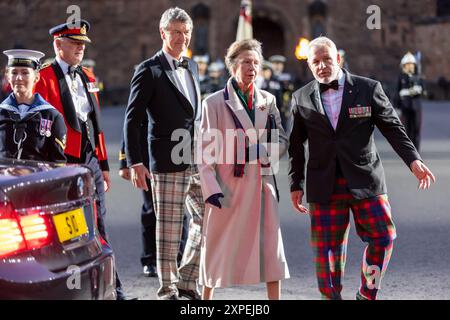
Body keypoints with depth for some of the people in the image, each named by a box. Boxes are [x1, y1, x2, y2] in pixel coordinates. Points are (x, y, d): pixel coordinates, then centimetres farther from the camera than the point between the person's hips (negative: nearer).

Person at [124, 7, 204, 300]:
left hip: (196, 161, 7)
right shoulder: (149, 71, -5)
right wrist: (135, 162, -14)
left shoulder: (191, 67, 16)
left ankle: (186, 280, 20)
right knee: (169, 228, 0)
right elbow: (133, 120, -8)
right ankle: (168, 289, 10)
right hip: (167, 162, -7)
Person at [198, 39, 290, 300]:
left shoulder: (267, 100, 10)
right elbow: (206, 150, -3)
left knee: (270, 244, -1)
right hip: (228, 186, -3)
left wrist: (261, 149, -8)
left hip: (262, 183, 3)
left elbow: (282, 141, 14)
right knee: (219, 245, 3)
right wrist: (211, 188, -12)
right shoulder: (215, 102, -2)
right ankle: (207, 296, 19)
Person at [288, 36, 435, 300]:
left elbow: (392, 127, 2)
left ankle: (367, 295, 14)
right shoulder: (302, 99, 7)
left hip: (365, 181, 0)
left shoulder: (368, 89, 1)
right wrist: (296, 185, 10)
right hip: (324, 187, 0)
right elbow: (296, 145, 13)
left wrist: (413, 160, -11)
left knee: (383, 238, -4)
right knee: (327, 248, 0)